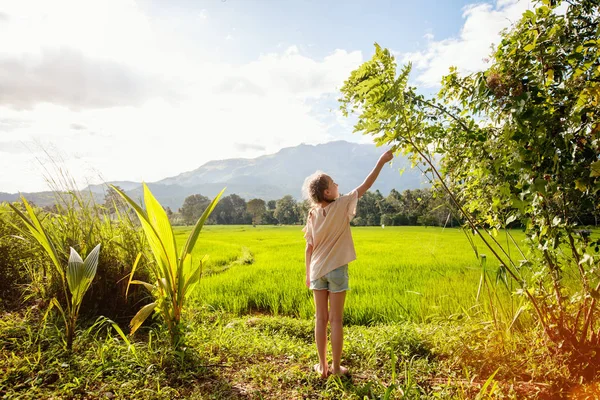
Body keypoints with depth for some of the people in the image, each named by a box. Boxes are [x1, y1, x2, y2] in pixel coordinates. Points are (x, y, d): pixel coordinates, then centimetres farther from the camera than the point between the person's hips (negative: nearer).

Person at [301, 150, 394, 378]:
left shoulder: (312, 215, -1)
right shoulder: (342, 206, -11)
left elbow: (309, 248, 2)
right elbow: (365, 186, -5)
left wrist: (308, 273, 12)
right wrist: (381, 161, 2)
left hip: (317, 271, 4)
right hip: (336, 270, -4)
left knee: (321, 319, 11)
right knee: (335, 320, 6)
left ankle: (322, 366, 20)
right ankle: (336, 367, 17)